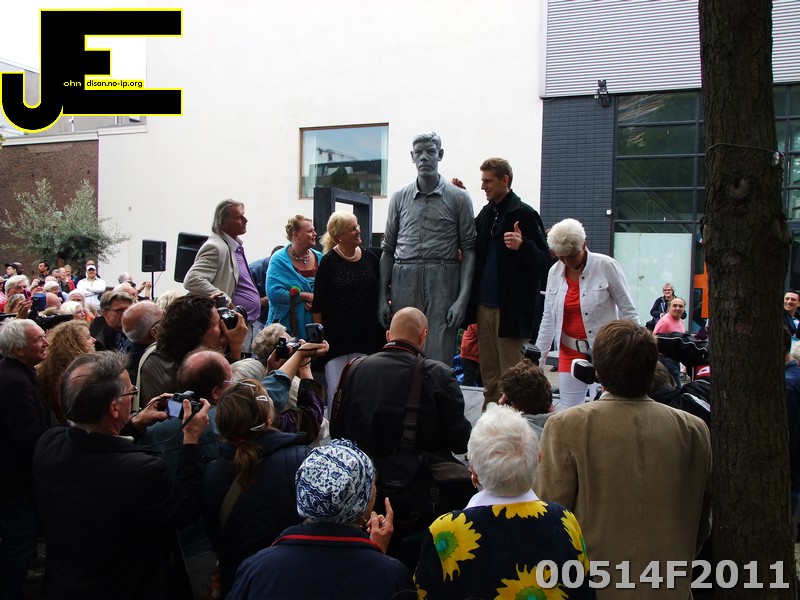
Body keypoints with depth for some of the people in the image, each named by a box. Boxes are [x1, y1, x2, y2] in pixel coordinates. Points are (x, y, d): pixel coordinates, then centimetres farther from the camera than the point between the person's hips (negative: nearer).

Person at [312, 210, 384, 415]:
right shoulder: (329, 261, -5)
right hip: (337, 334, -3)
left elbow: (380, 294, 18)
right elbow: (318, 305, -3)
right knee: (337, 387, 0)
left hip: (366, 334, 3)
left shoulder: (370, 258, 6)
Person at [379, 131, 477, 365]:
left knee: (439, 360, -4)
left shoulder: (459, 198, 4)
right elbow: (388, 249, 15)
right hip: (404, 283, 3)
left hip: (442, 284, -2)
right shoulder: (399, 197, 13)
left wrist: (463, 298, -8)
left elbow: (468, 250, 1)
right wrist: (383, 297, 9)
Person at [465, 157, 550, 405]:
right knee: (489, 375, 13)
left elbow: (544, 261, -13)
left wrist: (523, 246, -30)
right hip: (484, 305, 7)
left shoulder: (524, 214, -8)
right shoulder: (486, 213, 13)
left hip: (511, 308, -7)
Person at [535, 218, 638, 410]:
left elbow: (628, 312, -5)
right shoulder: (554, 272, 4)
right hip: (570, 353, 4)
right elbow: (548, 319, 10)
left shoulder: (606, 266, -9)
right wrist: (538, 360, 9)